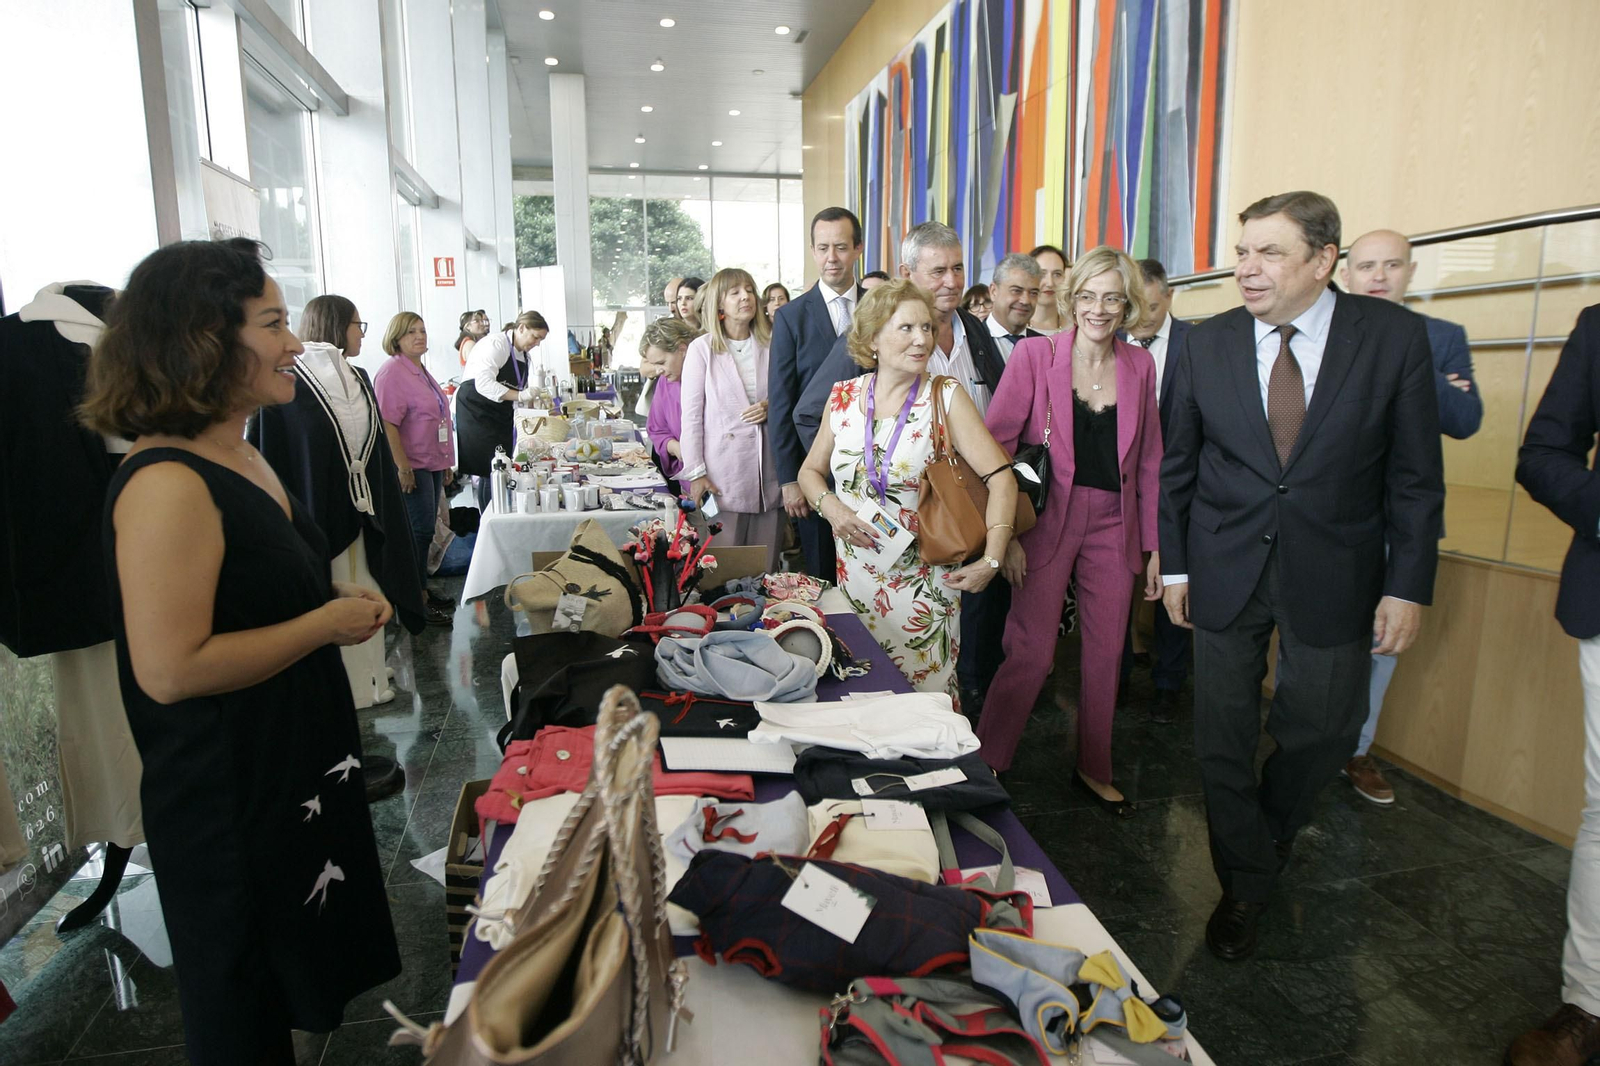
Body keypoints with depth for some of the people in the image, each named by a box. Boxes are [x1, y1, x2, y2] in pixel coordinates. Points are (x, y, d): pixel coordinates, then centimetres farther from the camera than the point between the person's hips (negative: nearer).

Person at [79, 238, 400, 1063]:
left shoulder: (243, 459, 6)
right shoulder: (167, 484, -25)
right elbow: (169, 669, -29)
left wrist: (333, 595, 4)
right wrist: (328, 623, -21)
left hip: (297, 770, 9)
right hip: (227, 802, -9)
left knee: (292, 974, 25)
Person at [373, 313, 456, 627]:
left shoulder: (421, 370, 16)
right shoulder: (392, 372, -13)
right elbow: (387, 423, -20)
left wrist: (445, 462, 23)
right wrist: (403, 467, -24)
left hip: (432, 463, 9)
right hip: (412, 466, -9)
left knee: (425, 529, 13)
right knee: (420, 530, -6)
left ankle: (422, 590, 23)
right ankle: (417, 601, 2)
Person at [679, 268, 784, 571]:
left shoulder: (770, 346, 10)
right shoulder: (702, 348, 1)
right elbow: (691, 415, 0)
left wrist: (772, 407, -3)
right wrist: (695, 473, -5)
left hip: (768, 472, 3)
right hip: (724, 474, -3)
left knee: (766, 568, 6)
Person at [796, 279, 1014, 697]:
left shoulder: (946, 397, -8)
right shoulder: (844, 396, 1)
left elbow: (1000, 476, -13)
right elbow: (810, 471, 12)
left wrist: (991, 559, -21)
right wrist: (830, 506, -8)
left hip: (921, 579, -3)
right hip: (855, 574, 3)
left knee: (927, 688, 6)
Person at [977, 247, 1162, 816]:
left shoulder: (1139, 366, 6)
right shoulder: (1035, 354, -6)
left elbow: (1148, 460, 10)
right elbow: (993, 444, -8)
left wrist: (1153, 544, 8)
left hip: (1114, 525, 4)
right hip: (1048, 520, -4)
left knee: (1106, 652, 11)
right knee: (1031, 653, -5)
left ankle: (1093, 770, 30)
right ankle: (984, 765, 14)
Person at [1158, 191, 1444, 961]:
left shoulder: (1394, 336, -6)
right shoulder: (1207, 344, -2)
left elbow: (1416, 475, -4)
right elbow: (1177, 466, 3)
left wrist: (1408, 584, -6)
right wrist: (1173, 566, 2)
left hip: (1332, 574, 0)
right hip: (1225, 571, 1)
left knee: (1324, 728, 12)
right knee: (1223, 736, 7)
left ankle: (1267, 834, 43)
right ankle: (1246, 883, 27)